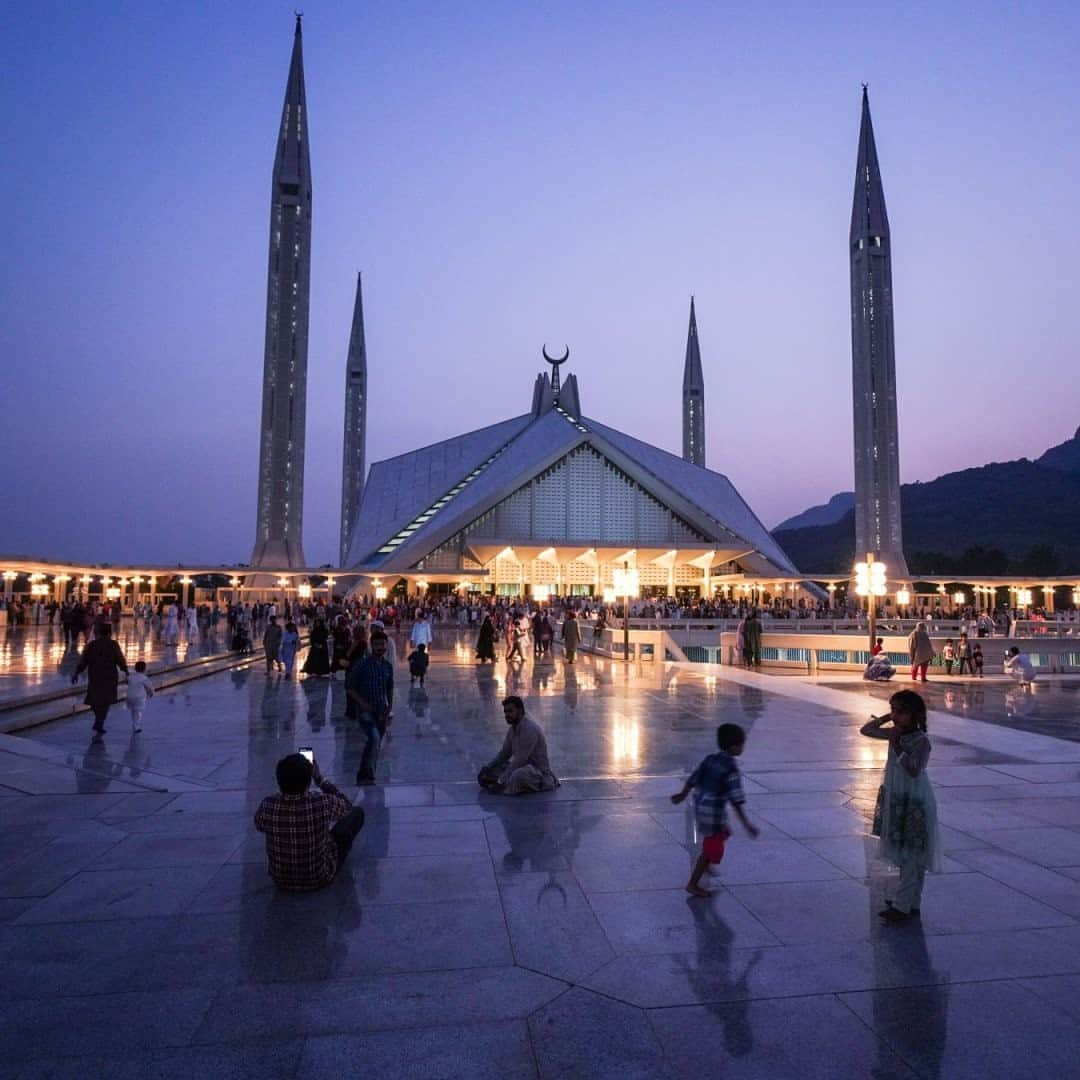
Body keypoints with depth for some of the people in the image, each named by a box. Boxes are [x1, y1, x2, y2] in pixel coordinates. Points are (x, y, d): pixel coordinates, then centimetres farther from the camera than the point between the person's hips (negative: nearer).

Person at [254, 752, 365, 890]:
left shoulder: (267, 806, -24)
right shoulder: (323, 802, -30)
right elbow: (348, 807, -5)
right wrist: (319, 778, -4)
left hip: (280, 880, 3)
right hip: (319, 879, -3)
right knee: (357, 812, 12)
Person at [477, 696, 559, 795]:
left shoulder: (530, 729, -23)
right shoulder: (513, 728, 6)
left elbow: (520, 760, -26)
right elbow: (504, 753, 15)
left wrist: (501, 781, -25)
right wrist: (487, 767, 0)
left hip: (538, 770, -9)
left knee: (518, 775, -39)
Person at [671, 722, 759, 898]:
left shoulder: (711, 759, 1)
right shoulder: (731, 770, -21)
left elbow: (693, 779, 9)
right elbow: (736, 800, -24)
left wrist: (682, 795, 23)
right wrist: (746, 824, -22)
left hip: (701, 808, 8)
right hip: (714, 813, -8)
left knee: (723, 834, 29)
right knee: (711, 850, 6)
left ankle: (706, 866, 44)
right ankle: (693, 885, 16)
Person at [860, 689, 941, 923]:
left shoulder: (921, 740, -17)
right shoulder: (896, 733, 3)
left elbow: (914, 770, -26)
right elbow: (865, 730, 8)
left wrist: (898, 747, -27)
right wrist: (886, 718, 1)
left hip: (915, 803, -8)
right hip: (896, 800, 8)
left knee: (912, 855, -1)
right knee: (904, 854, 16)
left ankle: (903, 905, 2)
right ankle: (911, 902, 27)